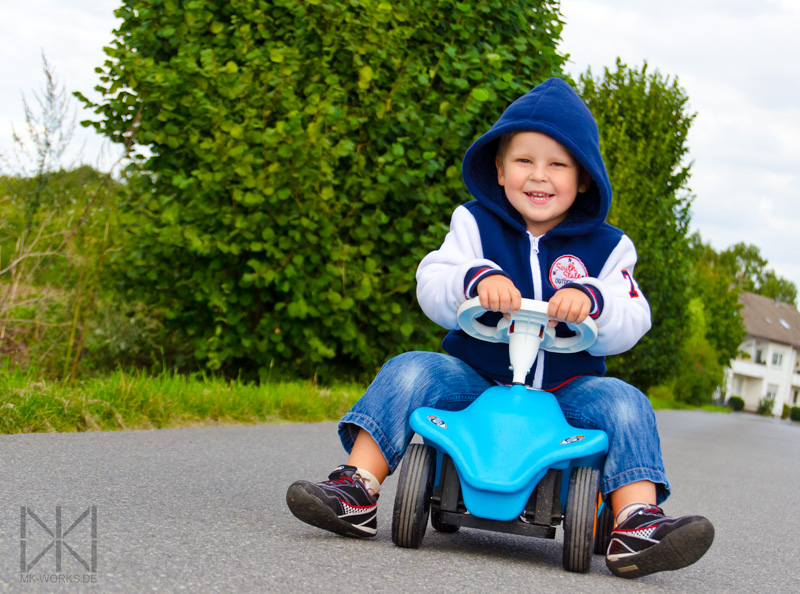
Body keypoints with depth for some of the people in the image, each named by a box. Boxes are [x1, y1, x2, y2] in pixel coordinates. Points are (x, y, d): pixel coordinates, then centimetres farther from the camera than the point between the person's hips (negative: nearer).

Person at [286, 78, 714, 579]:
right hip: (475, 381, 0)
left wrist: (591, 301, -29)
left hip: (566, 391, 0)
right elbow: (432, 291, -10)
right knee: (409, 372, -22)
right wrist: (475, 279, -32)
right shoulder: (476, 225, 4)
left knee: (624, 404, -25)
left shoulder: (605, 247, 4)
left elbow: (630, 326, -7)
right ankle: (358, 491, -21)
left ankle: (636, 524, -30)